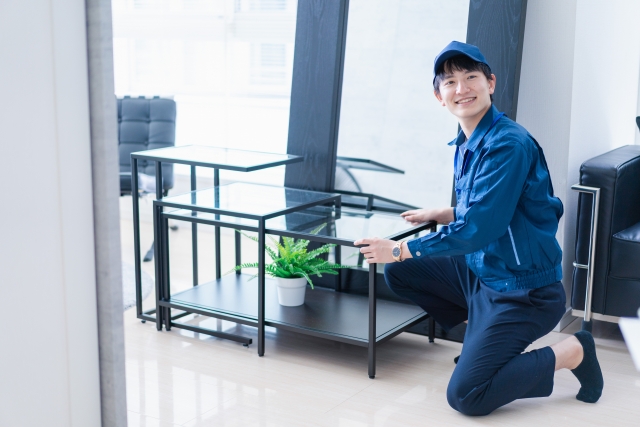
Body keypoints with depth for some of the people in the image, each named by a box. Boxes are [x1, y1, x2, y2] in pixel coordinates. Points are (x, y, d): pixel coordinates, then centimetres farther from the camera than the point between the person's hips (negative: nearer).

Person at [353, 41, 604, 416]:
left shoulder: (509, 145, -22)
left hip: (523, 289, -9)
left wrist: (401, 250, -19)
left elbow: (479, 228, -26)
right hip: (480, 269, 9)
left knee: (466, 396, -14)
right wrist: (442, 214, 13)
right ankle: (483, 335, 14)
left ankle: (572, 352, 2)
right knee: (399, 271, 9)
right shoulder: (467, 144, 5)